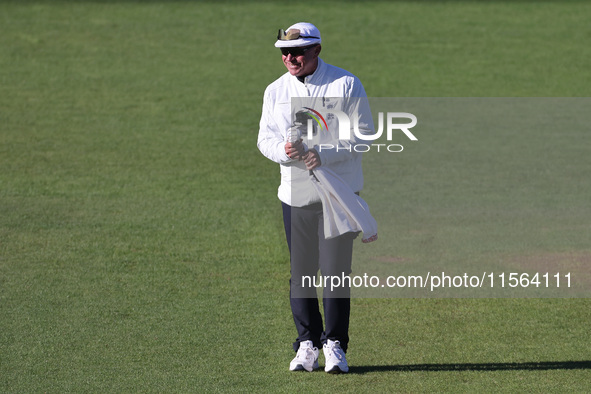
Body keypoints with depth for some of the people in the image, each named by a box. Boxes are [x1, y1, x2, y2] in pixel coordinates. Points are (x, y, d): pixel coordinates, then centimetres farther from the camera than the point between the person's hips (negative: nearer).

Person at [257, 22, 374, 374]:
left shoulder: (346, 85, -4)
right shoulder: (275, 91, 9)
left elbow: (365, 133, -7)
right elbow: (265, 138, 8)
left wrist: (325, 154, -20)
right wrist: (283, 150, -16)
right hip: (295, 196, 4)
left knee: (336, 270, -6)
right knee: (301, 272, 5)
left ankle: (334, 344, 3)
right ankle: (307, 344, 13)